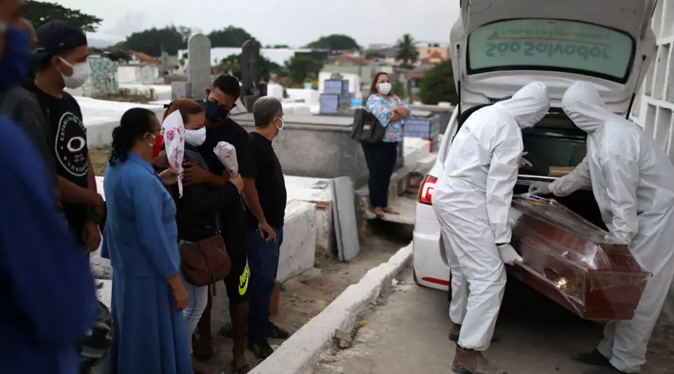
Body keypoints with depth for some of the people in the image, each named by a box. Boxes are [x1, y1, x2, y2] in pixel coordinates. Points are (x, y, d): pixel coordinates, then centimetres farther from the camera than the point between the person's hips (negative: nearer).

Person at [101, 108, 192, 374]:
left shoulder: (116, 166, 3)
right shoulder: (141, 178, -26)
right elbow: (153, 237, -26)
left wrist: (158, 182, 9)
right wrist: (176, 284, -20)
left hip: (125, 267, 9)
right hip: (148, 274, -9)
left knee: (131, 337, 24)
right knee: (156, 344, 6)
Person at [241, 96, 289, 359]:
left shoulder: (264, 144, 11)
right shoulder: (253, 144, -19)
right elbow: (248, 186, -24)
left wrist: (274, 222, 17)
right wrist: (262, 222, -18)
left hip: (273, 225, 9)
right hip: (261, 228, -9)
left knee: (267, 278, 18)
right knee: (262, 280, -2)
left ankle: (263, 323, 33)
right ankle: (256, 337, 9)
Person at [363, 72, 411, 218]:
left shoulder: (394, 98, 16)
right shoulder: (373, 99, -8)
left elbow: (407, 112, 3)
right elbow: (385, 117, -22)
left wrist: (395, 108, -14)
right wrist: (400, 113, -5)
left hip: (392, 143, 7)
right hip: (376, 144, -7)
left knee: (386, 176, 11)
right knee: (377, 175, -1)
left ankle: (384, 205, 19)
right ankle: (376, 206, 9)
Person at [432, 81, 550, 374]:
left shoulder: (486, 113, 11)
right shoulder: (510, 134, -17)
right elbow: (498, 191, -18)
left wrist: (511, 162, 47)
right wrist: (503, 241, -13)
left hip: (447, 193, 10)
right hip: (463, 202, -10)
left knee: (464, 267, 24)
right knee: (490, 277, -7)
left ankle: (460, 323, 40)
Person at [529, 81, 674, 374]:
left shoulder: (615, 141, -27)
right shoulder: (603, 132, 6)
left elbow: (623, 201, -26)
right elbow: (586, 171, 25)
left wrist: (619, 244, -21)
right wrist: (553, 188, 34)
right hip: (644, 212, 10)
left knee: (639, 292, -3)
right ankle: (610, 350, 25)